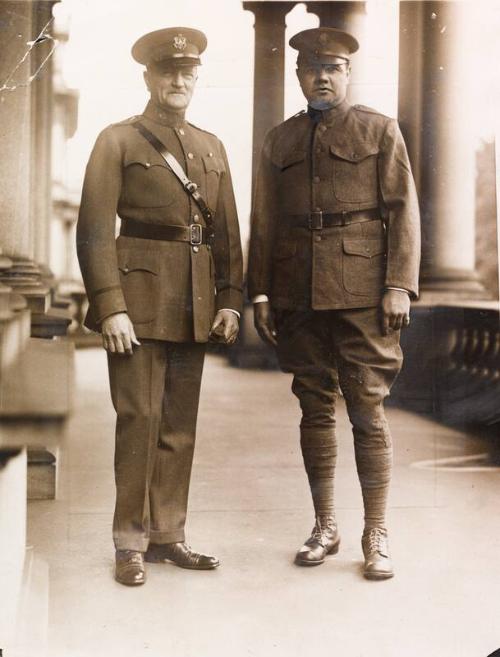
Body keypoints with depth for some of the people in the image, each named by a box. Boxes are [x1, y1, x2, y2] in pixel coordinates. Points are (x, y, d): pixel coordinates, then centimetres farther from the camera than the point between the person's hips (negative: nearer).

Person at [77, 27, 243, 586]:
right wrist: (110, 308, -15)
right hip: (140, 298, -5)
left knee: (181, 425, 9)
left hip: (195, 306, 5)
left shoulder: (212, 148, 17)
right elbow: (94, 231, -7)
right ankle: (130, 543, 8)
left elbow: (227, 231, 16)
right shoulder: (118, 141, 1)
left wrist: (230, 300, 6)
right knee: (139, 419, -3)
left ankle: (168, 534, 20)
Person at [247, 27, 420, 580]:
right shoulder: (279, 140, 15)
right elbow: (263, 223, 15)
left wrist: (400, 286, -9)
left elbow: (402, 211, 0)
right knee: (315, 408, 8)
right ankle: (324, 527, 20)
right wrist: (259, 293, 8)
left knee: (367, 410, -3)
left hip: (361, 291, -3)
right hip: (298, 295, 3)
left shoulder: (380, 131, 7)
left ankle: (376, 535, 7)